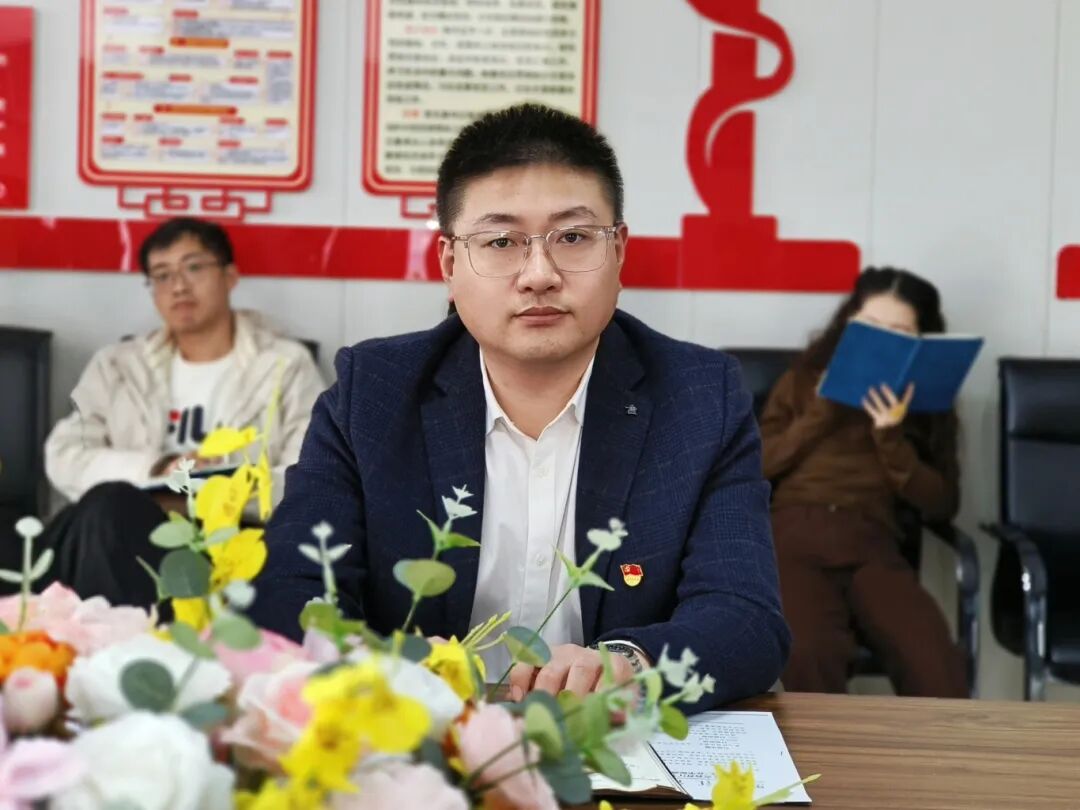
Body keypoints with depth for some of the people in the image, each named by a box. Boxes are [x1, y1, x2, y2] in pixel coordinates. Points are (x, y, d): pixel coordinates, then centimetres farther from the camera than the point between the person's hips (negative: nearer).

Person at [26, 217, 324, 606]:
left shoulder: (286, 365, 10)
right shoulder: (117, 365, 19)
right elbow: (64, 459, 6)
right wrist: (156, 471, -11)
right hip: (126, 536, 4)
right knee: (110, 504, -32)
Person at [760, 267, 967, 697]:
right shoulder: (804, 379, 19)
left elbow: (941, 504, 10)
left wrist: (891, 438, -3)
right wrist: (822, 413, 2)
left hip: (872, 544, 1)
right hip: (796, 536, -1)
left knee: (934, 662, -32)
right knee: (810, 654, -36)